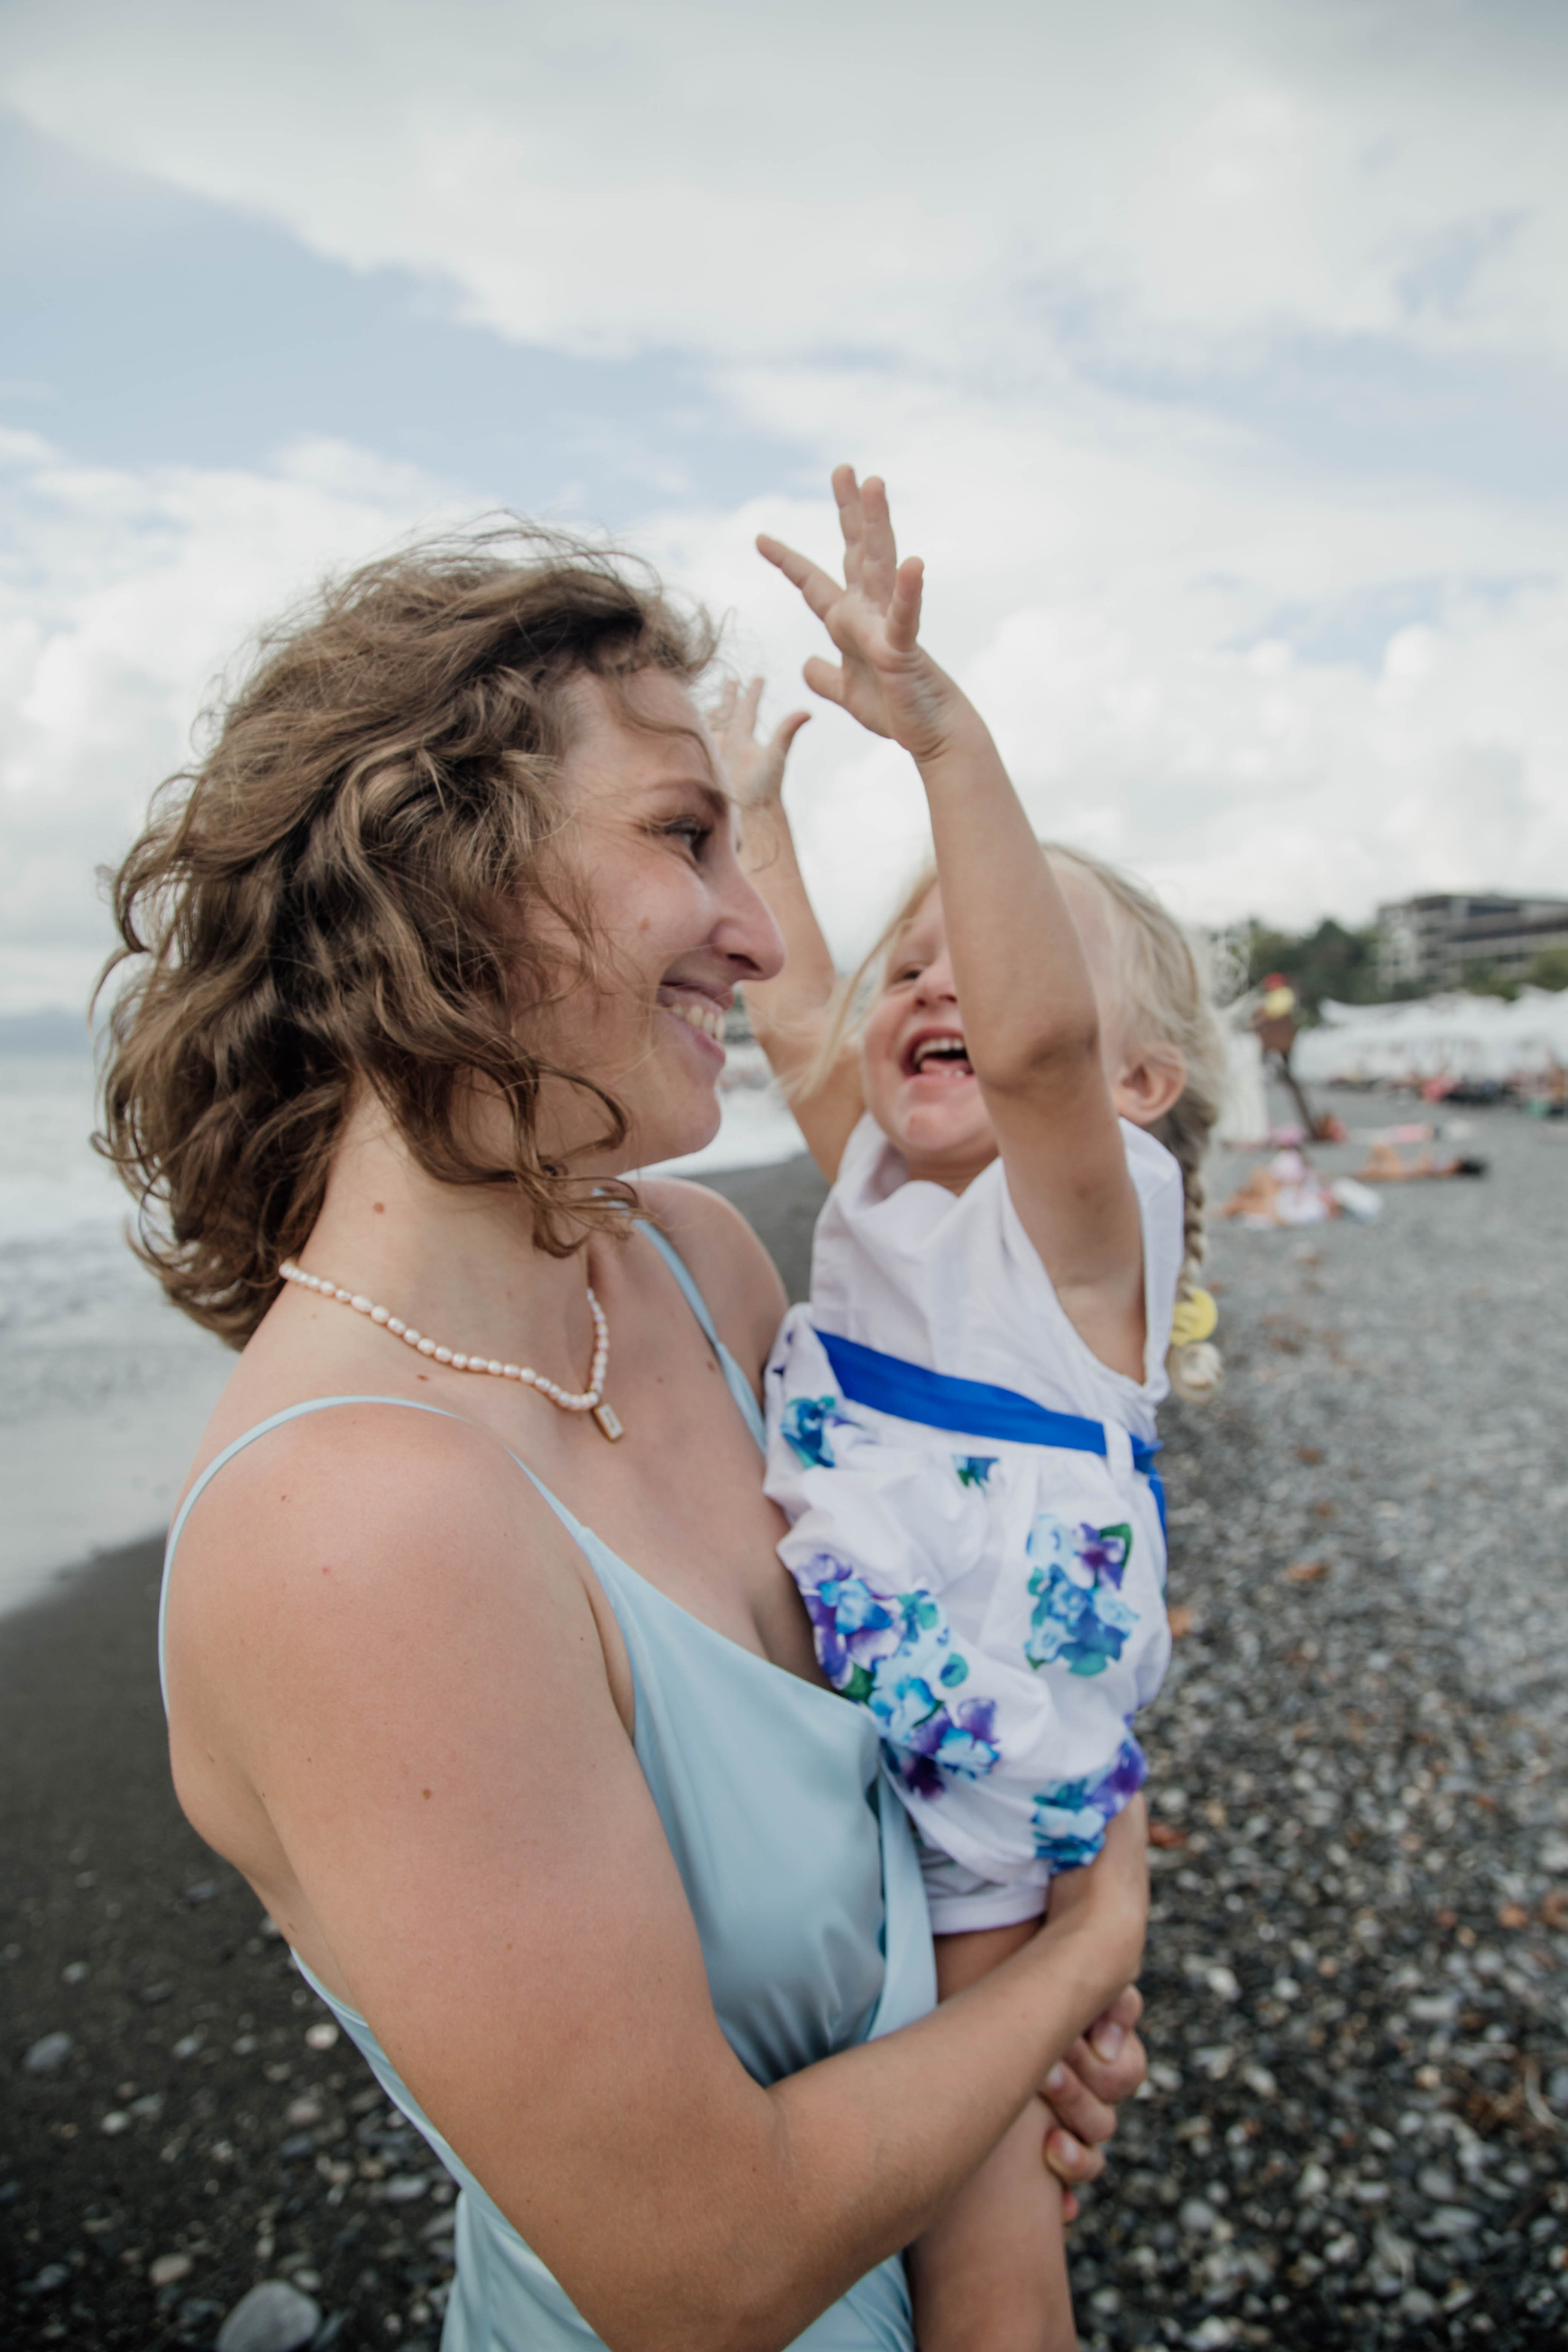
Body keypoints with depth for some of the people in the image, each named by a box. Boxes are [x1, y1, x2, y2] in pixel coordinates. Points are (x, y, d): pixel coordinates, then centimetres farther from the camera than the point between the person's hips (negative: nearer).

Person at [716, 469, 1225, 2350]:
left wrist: (946, 733, -45)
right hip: (822, 1757, 6)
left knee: (971, 2176, 8)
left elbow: (1038, 1035, -39)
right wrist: (758, 824, 22)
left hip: (982, 1779, -6)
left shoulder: (1085, 1211, -18)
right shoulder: (880, 1185, 3)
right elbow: (794, 1025, 15)